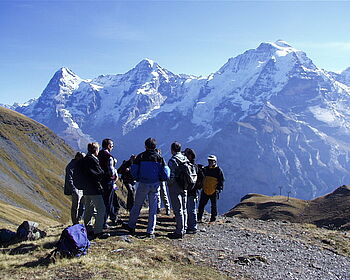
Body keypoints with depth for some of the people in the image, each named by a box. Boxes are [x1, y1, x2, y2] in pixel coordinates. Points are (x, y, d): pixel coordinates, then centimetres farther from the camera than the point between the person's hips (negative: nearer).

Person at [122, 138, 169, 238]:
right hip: (155, 185, 1)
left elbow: (133, 172, -4)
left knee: (137, 206, 14)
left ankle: (131, 226, 25)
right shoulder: (159, 158, -1)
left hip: (143, 184, -1)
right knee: (153, 209, 7)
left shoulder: (140, 157, -4)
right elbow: (165, 174, -2)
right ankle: (150, 232, 9)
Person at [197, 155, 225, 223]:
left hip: (214, 192, -4)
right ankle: (199, 218, 12)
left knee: (214, 206, 5)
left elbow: (221, 181, -2)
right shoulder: (205, 169, 9)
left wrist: (219, 189, -9)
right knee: (201, 204, 3)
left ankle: (213, 219, 15)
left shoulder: (218, 170, -2)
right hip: (205, 191, 4)